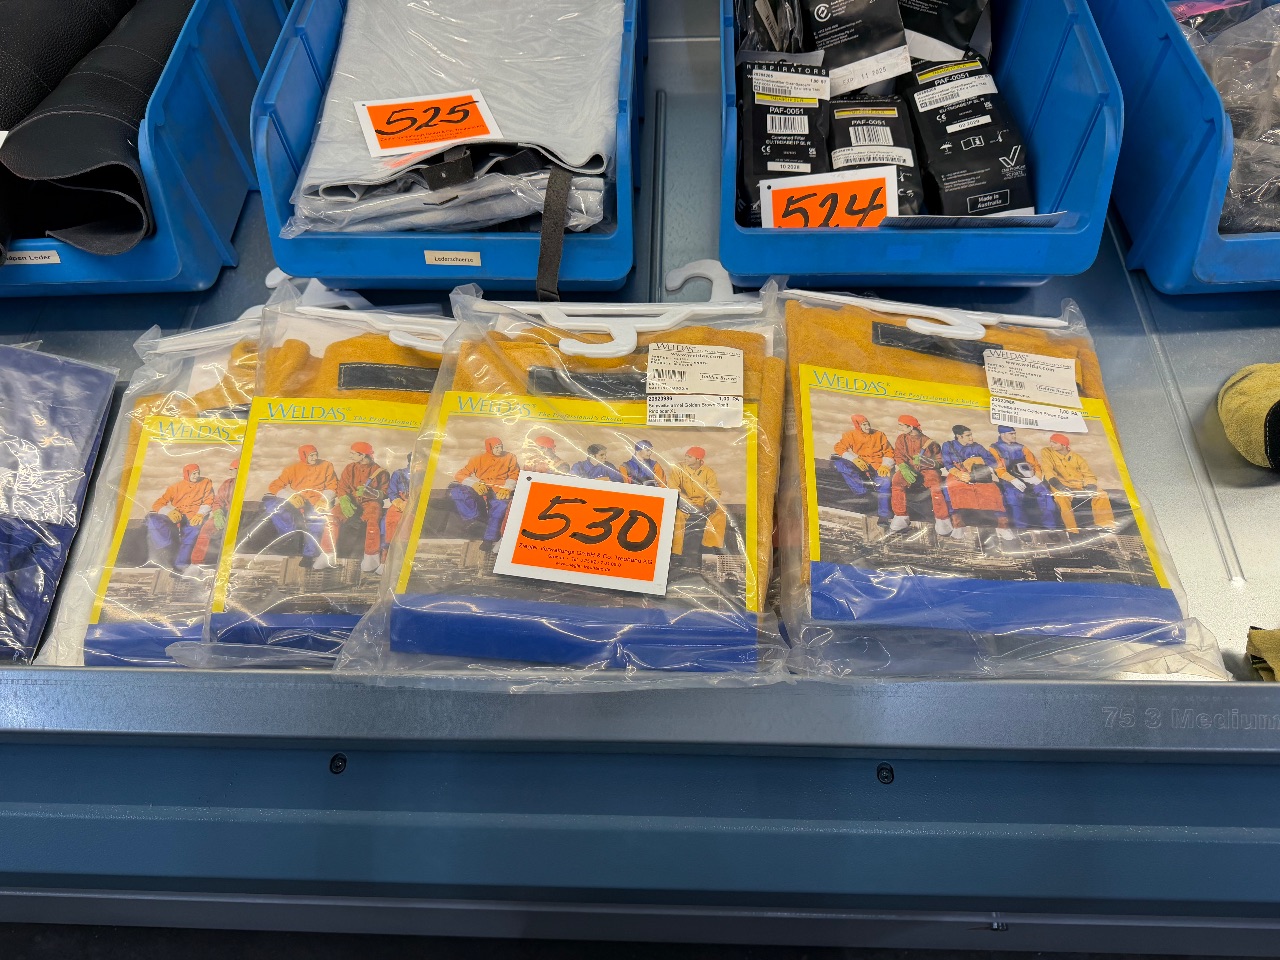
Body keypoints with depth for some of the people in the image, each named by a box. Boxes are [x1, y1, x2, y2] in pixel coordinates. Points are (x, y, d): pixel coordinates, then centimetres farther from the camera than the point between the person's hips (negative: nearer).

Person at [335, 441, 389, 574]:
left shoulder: (379, 471, 3)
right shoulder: (349, 468, 12)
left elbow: (385, 492, 2)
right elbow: (342, 487, 5)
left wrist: (370, 492, -18)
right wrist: (344, 501, -17)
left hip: (370, 502, -3)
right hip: (351, 502, 3)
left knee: (373, 520, -36)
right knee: (333, 516, -26)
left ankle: (372, 558, -35)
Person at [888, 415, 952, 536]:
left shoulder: (929, 442, -4)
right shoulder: (901, 439, 7)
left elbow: (939, 461, -4)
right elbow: (898, 456, 0)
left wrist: (924, 460, -23)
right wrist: (904, 468, -20)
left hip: (927, 469, -2)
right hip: (909, 468, 3)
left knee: (935, 485, -34)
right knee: (897, 480, -30)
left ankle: (942, 520, -27)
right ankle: (900, 517, -25)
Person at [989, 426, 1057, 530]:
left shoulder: (1020, 448, 21)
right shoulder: (995, 449, 8)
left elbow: (1035, 463, 16)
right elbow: (998, 469, -5)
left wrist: (1037, 476, -5)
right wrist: (1013, 480, -19)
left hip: (1029, 479, 3)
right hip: (1009, 481, -3)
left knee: (1044, 493, -18)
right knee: (1013, 496, -30)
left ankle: (1051, 527, -14)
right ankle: (1020, 528, -30)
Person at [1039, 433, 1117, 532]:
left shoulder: (1077, 457, 11)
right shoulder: (1046, 452, 4)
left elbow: (1088, 475, 7)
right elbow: (1048, 470, -11)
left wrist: (1091, 487, -14)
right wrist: (1057, 483, -28)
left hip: (1080, 487, 4)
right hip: (1062, 487, -4)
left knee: (1101, 495, -17)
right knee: (1061, 496, -37)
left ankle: (1107, 526, -12)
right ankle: (1072, 530, -39)